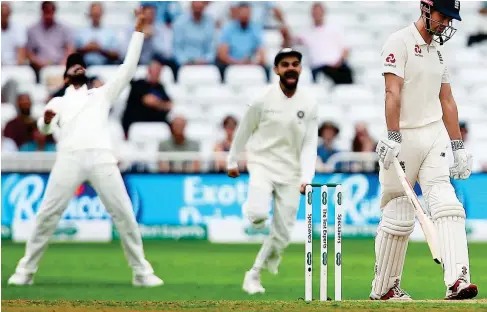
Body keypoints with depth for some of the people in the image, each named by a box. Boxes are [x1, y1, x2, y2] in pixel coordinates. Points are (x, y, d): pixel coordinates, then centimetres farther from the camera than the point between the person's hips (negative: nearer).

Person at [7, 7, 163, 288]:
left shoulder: (102, 94, 29)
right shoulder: (59, 102, 25)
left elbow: (128, 69, 22)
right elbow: (46, 128, 7)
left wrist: (138, 31, 17)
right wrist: (46, 120, -19)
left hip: (102, 158, 1)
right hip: (70, 159, -1)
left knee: (124, 214, -4)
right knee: (47, 215, -4)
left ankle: (142, 273, 2)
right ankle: (26, 271, 4)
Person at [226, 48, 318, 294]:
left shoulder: (309, 104, -3)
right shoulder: (263, 99, -9)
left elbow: (310, 144, -5)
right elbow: (244, 131, 5)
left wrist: (307, 177, -17)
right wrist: (232, 160, 13)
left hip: (290, 172, 3)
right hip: (262, 165, -2)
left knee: (282, 234, 0)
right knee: (258, 214, -29)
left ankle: (254, 274, 22)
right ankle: (250, 208, 9)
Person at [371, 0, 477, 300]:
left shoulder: (438, 50, 17)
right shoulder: (400, 42, -6)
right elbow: (393, 92, -17)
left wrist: (459, 148, 15)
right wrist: (393, 138, -27)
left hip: (435, 137, 6)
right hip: (405, 137, -6)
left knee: (447, 205, -13)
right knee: (399, 217, 1)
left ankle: (457, 281, -26)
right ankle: (383, 288, 15)